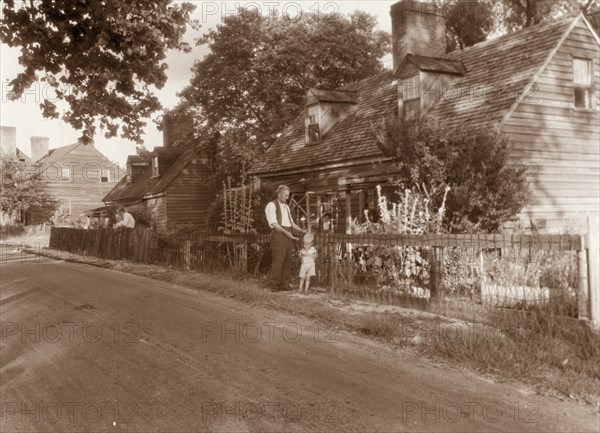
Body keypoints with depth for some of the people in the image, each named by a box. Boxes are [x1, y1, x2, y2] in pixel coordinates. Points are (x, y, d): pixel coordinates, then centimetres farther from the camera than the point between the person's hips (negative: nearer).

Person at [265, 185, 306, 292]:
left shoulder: (286, 206, 22)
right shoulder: (272, 205, -2)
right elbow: (274, 223, -11)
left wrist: (301, 230, 13)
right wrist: (286, 232, -18)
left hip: (288, 235, 7)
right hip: (278, 234, -7)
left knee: (288, 261, 6)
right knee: (278, 261, -8)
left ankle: (285, 285, 12)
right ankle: (275, 286, -2)